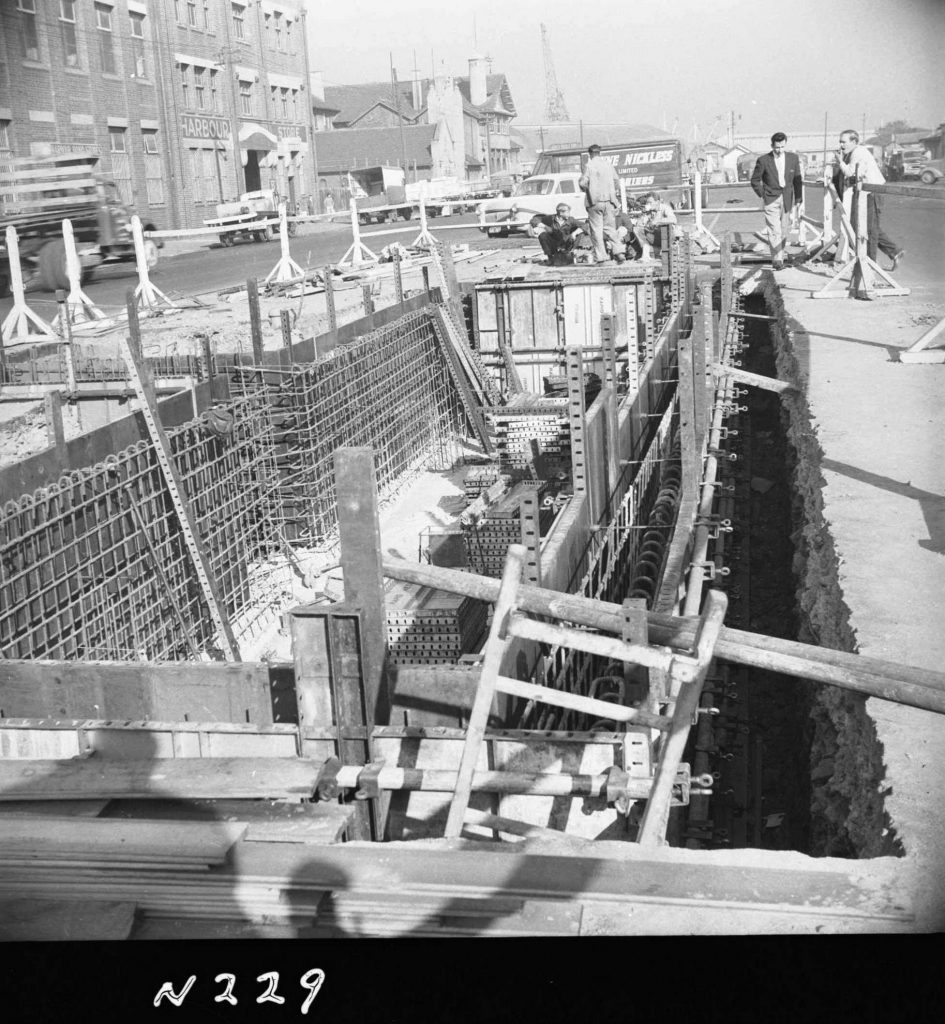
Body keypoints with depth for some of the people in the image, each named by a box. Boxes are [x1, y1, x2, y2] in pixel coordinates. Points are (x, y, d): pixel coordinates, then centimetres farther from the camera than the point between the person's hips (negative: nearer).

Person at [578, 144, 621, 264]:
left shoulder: (589, 166, -8)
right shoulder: (609, 164, 6)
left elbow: (583, 183, -11)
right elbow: (616, 181, 8)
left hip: (594, 201, -4)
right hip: (609, 200, 4)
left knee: (596, 229, 1)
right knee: (609, 228, 12)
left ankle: (601, 256, -3)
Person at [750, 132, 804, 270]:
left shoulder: (793, 158, 2)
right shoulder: (763, 160, -8)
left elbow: (797, 181, 8)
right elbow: (755, 180, 4)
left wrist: (798, 201, 5)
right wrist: (762, 196, -1)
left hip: (786, 199, 3)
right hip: (771, 200, -3)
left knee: (782, 230, 9)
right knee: (774, 230, -14)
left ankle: (779, 256, 20)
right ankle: (777, 259, -17)